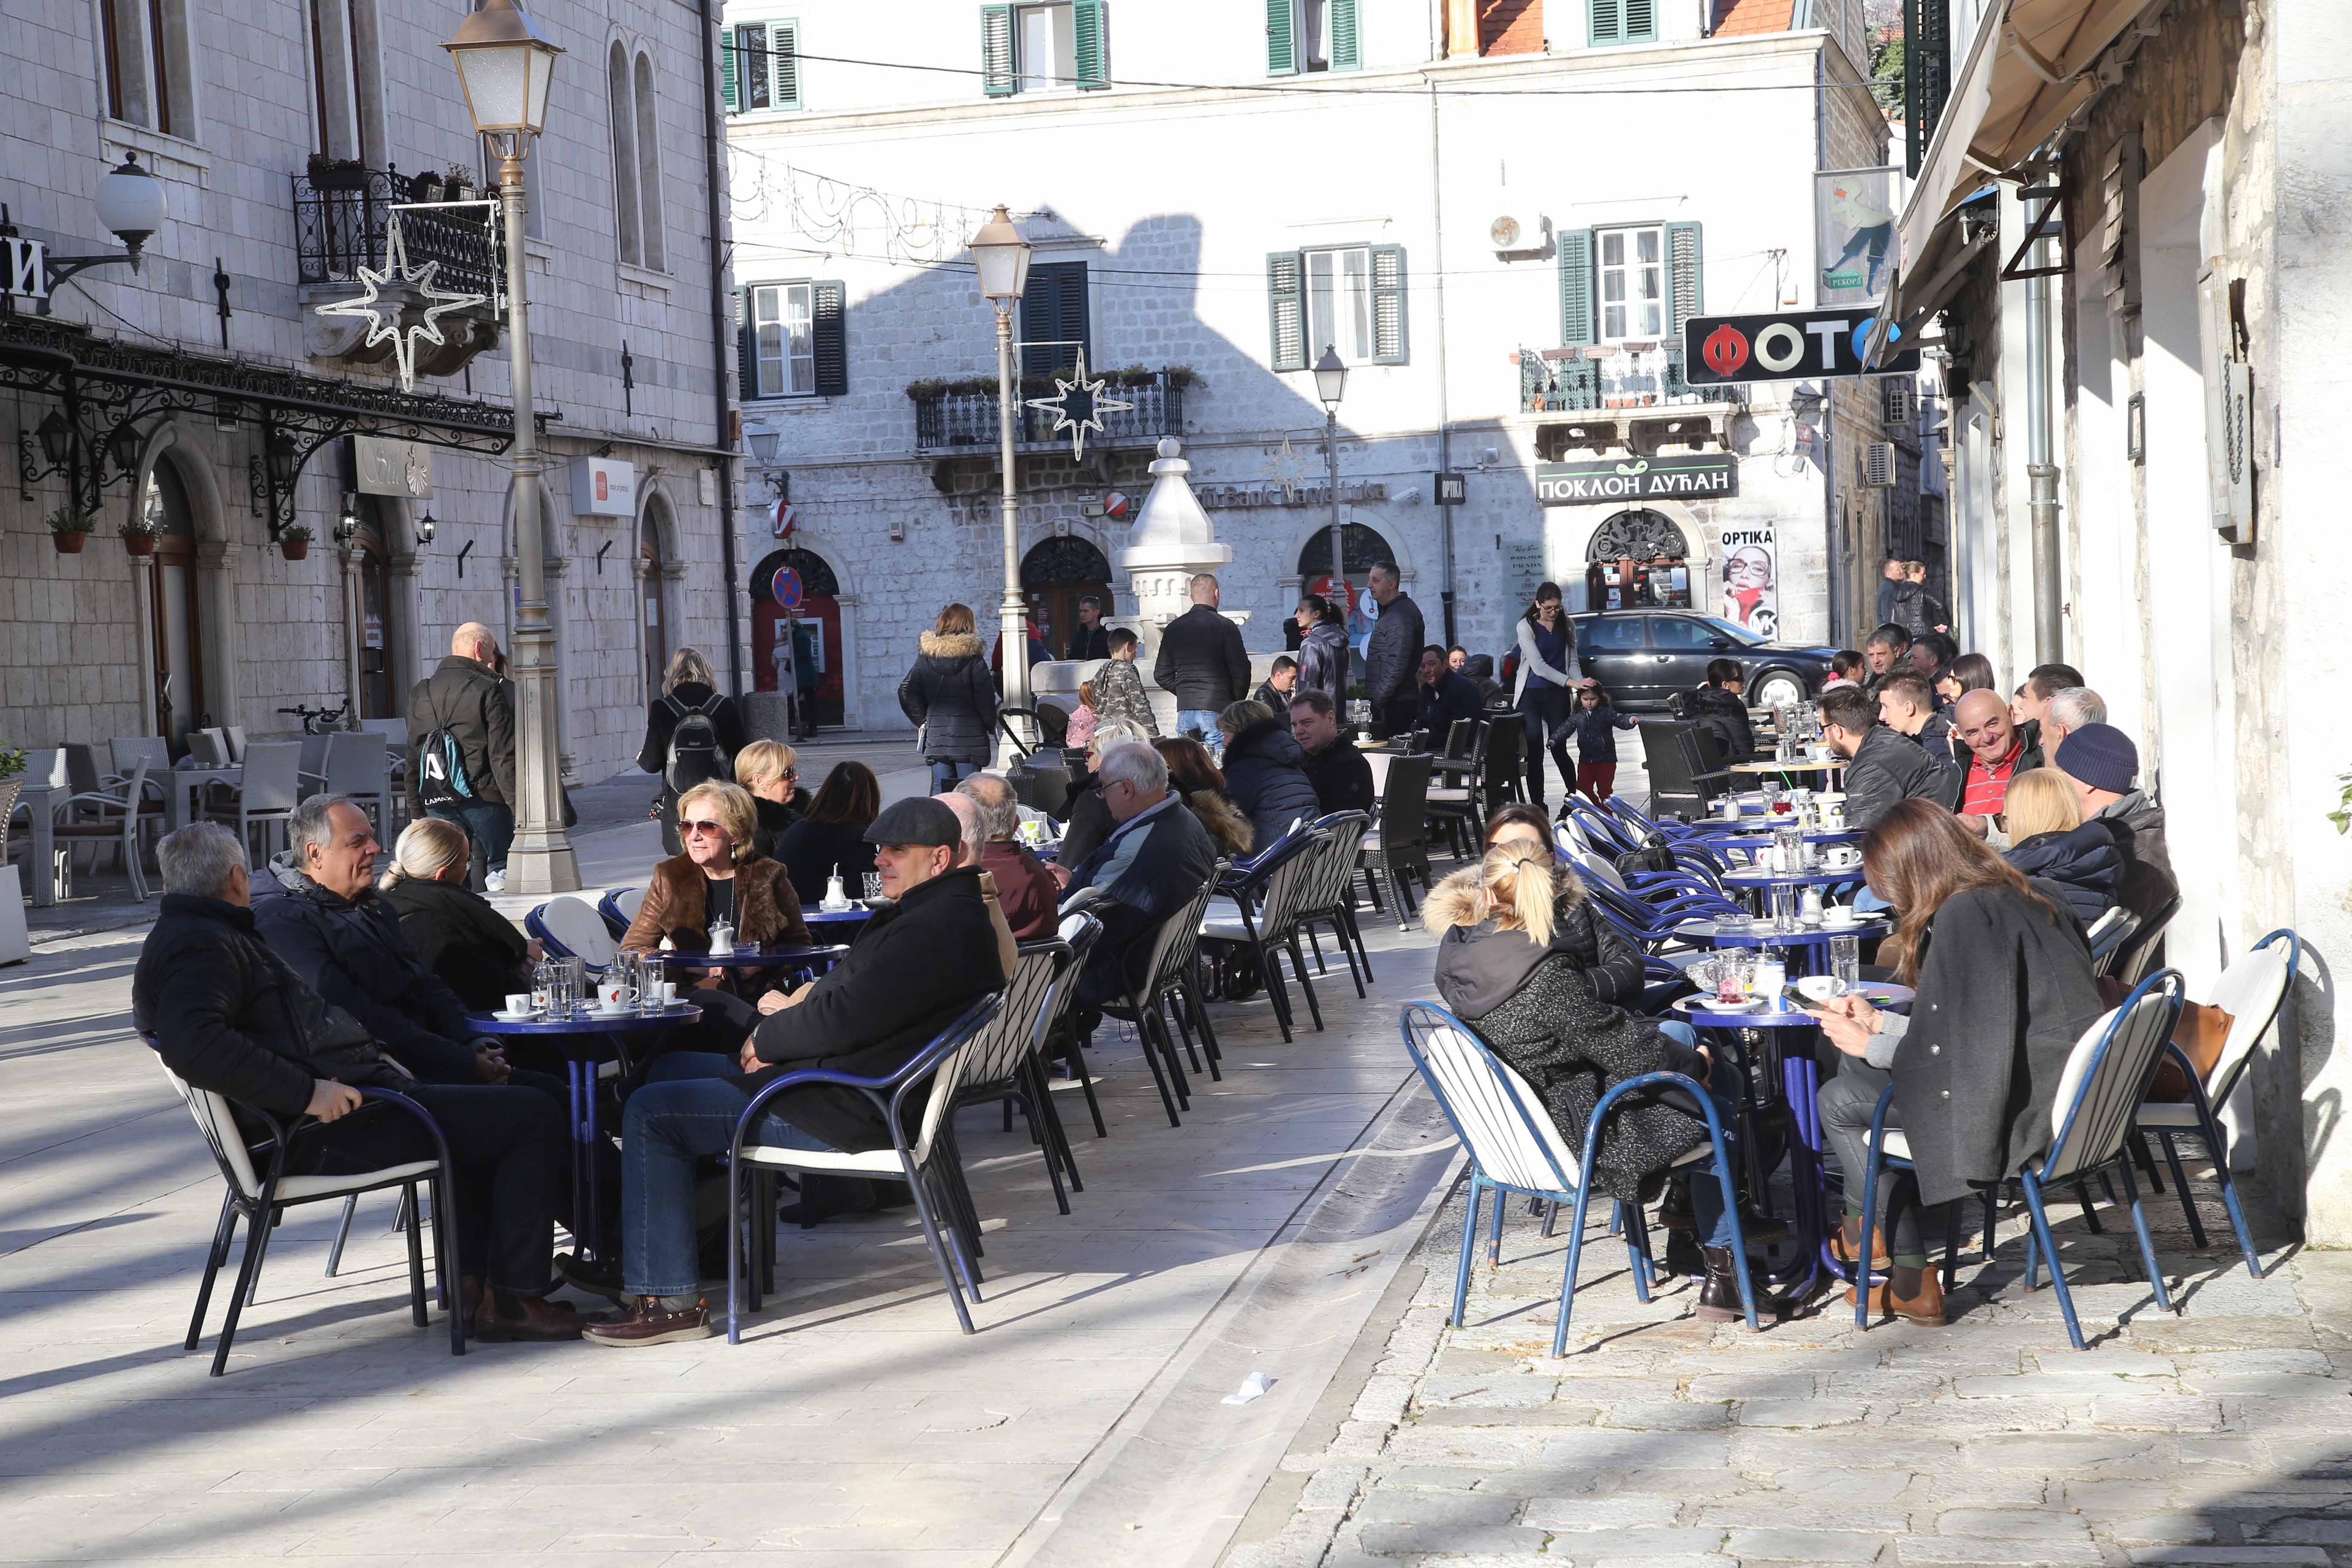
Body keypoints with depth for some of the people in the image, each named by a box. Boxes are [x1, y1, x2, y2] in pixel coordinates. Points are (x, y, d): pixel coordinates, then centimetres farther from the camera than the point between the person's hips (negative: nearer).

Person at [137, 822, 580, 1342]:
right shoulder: (201, 948, -14)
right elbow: (191, 1044, -34)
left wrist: (368, 1054, 17)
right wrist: (306, 1091, -32)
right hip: (323, 1129, -12)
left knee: (486, 1113, 32)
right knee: (534, 1118, -11)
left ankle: (475, 1281, 23)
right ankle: (513, 1301, -8)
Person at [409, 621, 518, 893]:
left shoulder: (421, 692, 12)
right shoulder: (488, 690, -6)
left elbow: (413, 758, 15)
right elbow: (503, 756, -11)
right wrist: (519, 806, -9)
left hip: (437, 802, 5)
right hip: (484, 797, -5)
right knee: (501, 868, 1)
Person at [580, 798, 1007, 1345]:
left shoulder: (940, 926, -22)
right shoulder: (938, 914, 14)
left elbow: (846, 1018, -25)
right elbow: (852, 994, 21)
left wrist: (767, 1038, -7)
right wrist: (796, 1010, 1)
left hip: (853, 1111, -12)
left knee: (650, 1113, -12)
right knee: (669, 1070, 21)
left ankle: (668, 1299, -10)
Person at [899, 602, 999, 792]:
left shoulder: (925, 659, 2)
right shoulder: (974, 661, -8)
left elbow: (906, 691, 1)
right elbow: (985, 698, -9)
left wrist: (922, 721, 11)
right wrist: (990, 725, 8)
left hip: (935, 738, 3)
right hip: (969, 738, -3)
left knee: (941, 790, 7)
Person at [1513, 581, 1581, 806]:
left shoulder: (1566, 625, 5)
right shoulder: (1526, 627, -7)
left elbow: (1572, 661, 8)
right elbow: (1538, 666, -14)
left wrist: (1580, 689, -9)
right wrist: (1570, 681, -22)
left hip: (1558, 694, 2)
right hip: (1531, 694, -2)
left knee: (1559, 749, 1)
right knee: (1535, 752, -6)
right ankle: (1537, 806, 0)